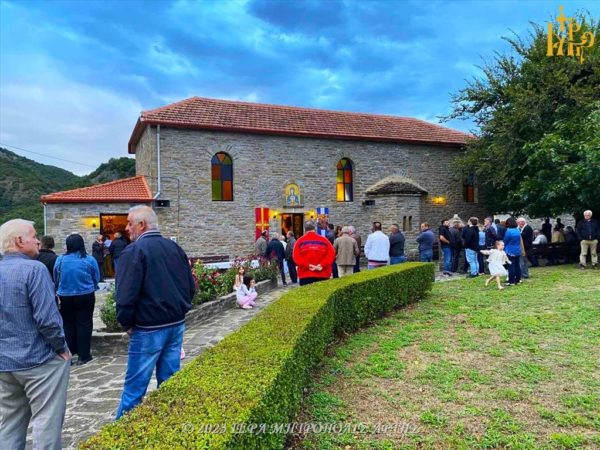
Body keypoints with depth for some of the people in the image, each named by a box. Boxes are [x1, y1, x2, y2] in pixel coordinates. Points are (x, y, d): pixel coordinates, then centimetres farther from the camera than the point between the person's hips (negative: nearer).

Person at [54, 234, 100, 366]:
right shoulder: (89, 260, -12)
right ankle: (83, 355, 9)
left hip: (65, 298, 2)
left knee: (68, 325, 15)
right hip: (85, 297, -2)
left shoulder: (60, 260, -8)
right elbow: (96, 279, -2)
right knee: (84, 324, 6)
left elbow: (56, 280, 5)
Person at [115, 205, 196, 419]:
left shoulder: (134, 251, -13)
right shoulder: (175, 248, 6)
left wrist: (126, 323, -3)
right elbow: (190, 287, 10)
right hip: (177, 325, 6)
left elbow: (126, 295, -18)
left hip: (148, 329, -6)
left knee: (135, 386, 6)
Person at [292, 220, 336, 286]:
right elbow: (331, 254, -4)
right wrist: (322, 265, -9)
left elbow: (296, 256, -5)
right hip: (323, 275, 0)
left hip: (305, 275, 0)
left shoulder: (300, 241, 5)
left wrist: (307, 265, -10)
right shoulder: (324, 240, 5)